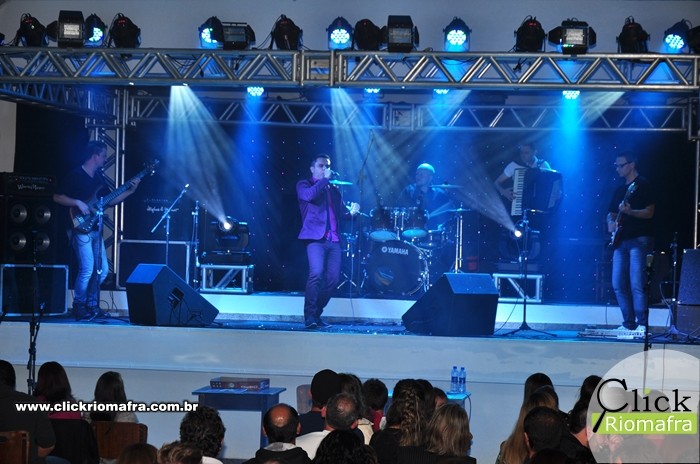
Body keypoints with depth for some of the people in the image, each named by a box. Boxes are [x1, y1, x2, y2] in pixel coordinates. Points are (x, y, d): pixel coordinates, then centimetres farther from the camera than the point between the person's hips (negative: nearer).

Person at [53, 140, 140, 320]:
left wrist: (130, 190, 9)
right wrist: (78, 203, -20)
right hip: (80, 229, -8)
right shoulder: (74, 175, -7)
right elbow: (57, 197, -11)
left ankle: (91, 305, 18)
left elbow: (110, 201, 18)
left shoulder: (98, 178, 16)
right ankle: (79, 307, 1)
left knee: (102, 270, 6)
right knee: (87, 269, -13)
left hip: (95, 229, 8)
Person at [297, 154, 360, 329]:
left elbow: (340, 212, 21)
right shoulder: (304, 185, 8)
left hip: (334, 240, 6)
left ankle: (317, 315, 13)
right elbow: (308, 195, -14)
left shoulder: (334, 189, 23)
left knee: (333, 279, 0)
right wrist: (325, 179, -10)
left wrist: (351, 211, -1)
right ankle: (309, 316, -17)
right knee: (316, 274, -22)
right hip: (315, 238, -6)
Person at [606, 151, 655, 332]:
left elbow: (649, 212, -10)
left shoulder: (643, 185, -2)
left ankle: (642, 324, -11)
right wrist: (611, 222, 4)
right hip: (621, 241, 8)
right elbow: (611, 212, 26)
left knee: (636, 284, -14)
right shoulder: (620, 190, 20)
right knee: (618, 284, 3)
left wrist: (629, 212, -25)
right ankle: (628, 323, 9)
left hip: (639, 240, -8)